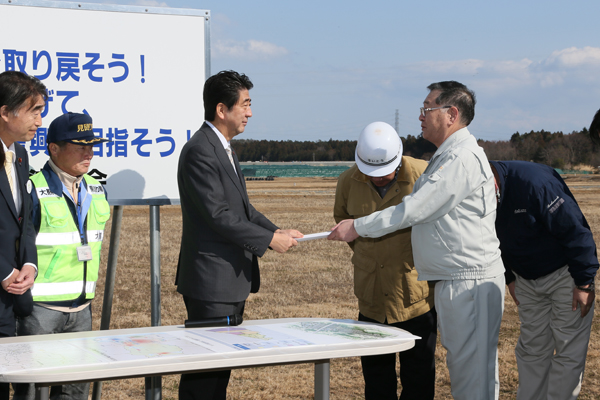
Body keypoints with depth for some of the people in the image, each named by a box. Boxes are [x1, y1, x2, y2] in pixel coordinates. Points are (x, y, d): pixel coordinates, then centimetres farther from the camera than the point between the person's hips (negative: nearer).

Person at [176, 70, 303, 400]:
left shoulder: (224, 149, 16)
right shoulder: (199, 151, -16)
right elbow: (219, 215, -21)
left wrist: (278, 231, 6)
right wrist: (269, 240, -16)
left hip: (233, 279, 10)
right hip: (211, 281, -10)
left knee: (222, 364, 13)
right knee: (205, 373, -5)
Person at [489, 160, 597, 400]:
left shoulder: (534, 182, -30)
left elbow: (574, 229, -24)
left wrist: (584, 283, -20)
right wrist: (510, 278, 14)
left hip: (565, 275, -7)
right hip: (527, 279, 7)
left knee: (568, 351, -3)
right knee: (531, 350, 10)